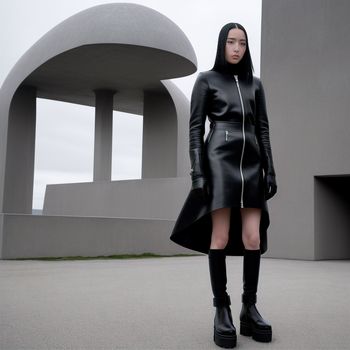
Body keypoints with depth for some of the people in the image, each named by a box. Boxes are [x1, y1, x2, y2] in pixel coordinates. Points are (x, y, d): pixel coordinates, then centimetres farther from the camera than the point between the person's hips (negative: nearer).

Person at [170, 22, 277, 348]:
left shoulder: (254, 83, 19)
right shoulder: (206, 80, 8)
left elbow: (263, 129, 15)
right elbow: (195, 127, 1)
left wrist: (270, 170, 5)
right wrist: (197, 171, -10)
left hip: (251, 164, 4)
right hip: (220, 161, -4)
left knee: (253, 238, -4)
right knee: (221, 237, -8)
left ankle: (249, 309, 5)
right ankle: (222, 311, -1)